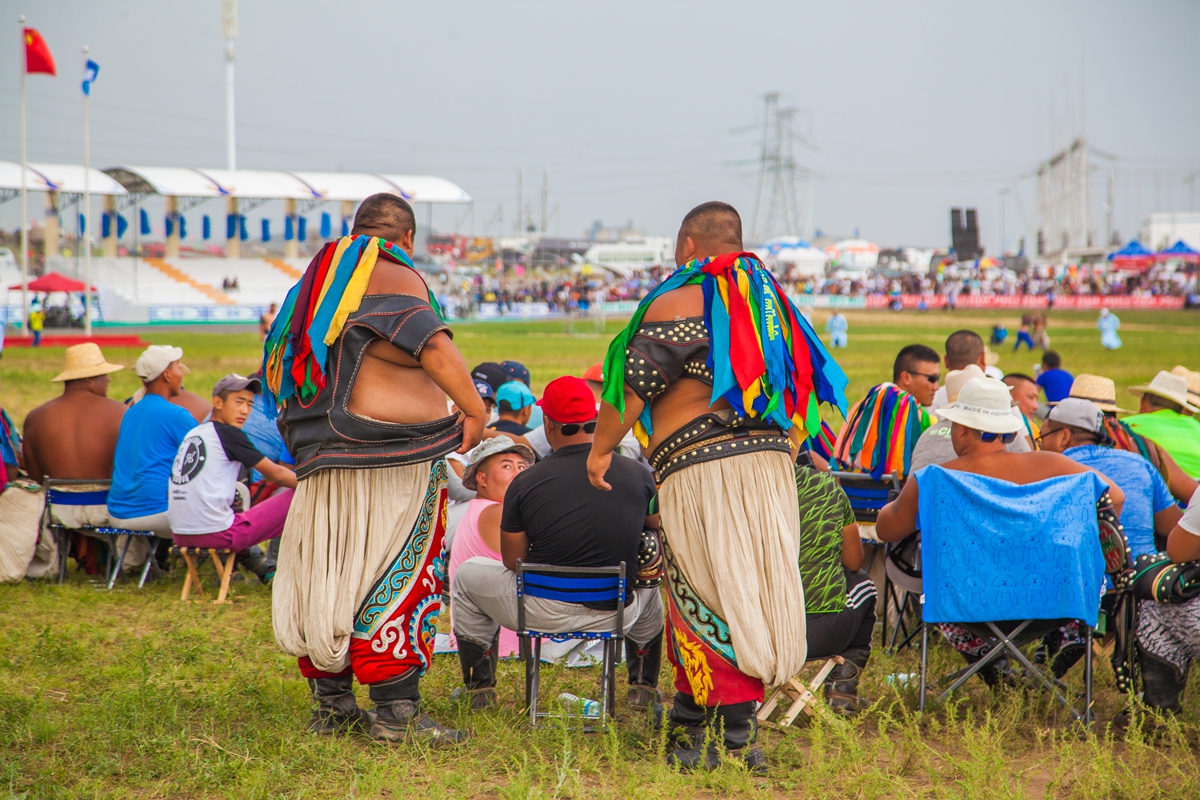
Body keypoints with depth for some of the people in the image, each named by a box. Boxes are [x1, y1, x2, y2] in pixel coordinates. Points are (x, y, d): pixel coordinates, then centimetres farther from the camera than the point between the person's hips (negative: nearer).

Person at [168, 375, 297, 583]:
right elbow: (276, 475, -1)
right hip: (217, 533, -7)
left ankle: (257, 563, 26)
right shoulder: (228, 433, -3)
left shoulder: (192, 434, 16)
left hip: (180, 535, 7)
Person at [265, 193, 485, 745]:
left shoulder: (321, 278, 18)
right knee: (399, 575, -4)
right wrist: (474, 409, -20)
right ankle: (396, 710, -4)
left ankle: (330, 703, 19)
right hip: (391, 455, -8)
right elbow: (432, 343, -21)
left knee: (331, 574, 12)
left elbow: (279, 358, 22)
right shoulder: (392, 275, -6)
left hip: (320, 454, 8)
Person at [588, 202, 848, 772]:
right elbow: (803, 385, 19)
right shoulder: (772, 301, 16)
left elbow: (632, 388, -9)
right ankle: (688, 728, 21)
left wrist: (601, 448, 4)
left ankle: (737, 743, -3)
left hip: (703, 467, -7)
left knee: (712, 604, -3)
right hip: (770, 459, 7)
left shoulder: (679, 303, -6)